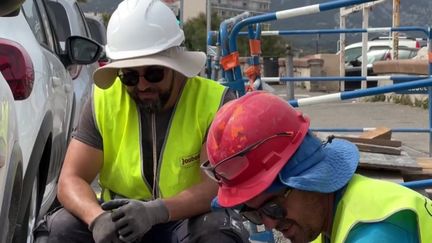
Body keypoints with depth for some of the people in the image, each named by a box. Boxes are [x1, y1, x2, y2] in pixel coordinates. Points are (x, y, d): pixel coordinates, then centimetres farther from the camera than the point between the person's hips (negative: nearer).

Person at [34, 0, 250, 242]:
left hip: (188, 220, -2)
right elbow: (71, 179, -10)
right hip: (121, 217, 3)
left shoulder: (215, 102, -14)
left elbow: (220, 185, -23)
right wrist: (97, 218, -33)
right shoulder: (104, 100, -6)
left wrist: (157, 211, -40)